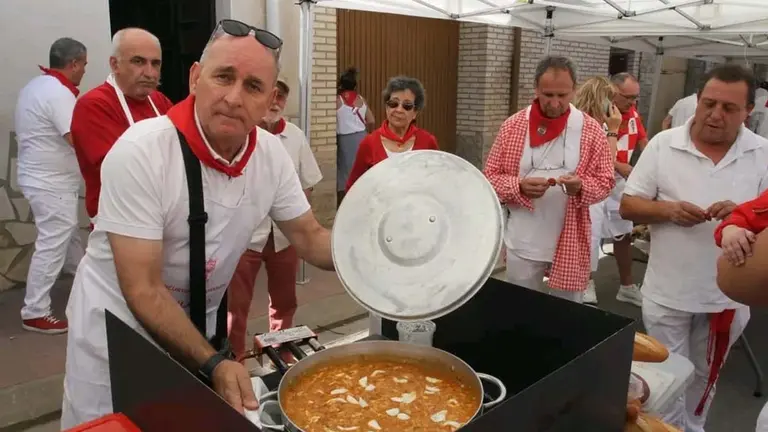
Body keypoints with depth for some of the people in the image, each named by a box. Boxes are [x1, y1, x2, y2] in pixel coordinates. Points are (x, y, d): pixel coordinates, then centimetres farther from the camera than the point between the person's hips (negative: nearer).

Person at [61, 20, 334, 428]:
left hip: (197, 324, 5)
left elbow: (309, 238, -2)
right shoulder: (140, 151, -27)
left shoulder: (271, 153, -12)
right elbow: (143, 292, -26)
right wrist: (213, 364, -34)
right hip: (116, 325, -4)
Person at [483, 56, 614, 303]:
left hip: (569, 244, 0)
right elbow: (490, 177, -1)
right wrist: (520, 187, -20)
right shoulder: (513, 126, -3)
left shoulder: (591, 130, -3)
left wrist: (581, 187, -21)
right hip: (522, 244, 0)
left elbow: (605, 181, 1)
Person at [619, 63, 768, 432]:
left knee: (704, 377, 22)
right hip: (667, 293, -1)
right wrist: (668, 210, -24)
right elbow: (628, 206, -5)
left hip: (726, 295, 2)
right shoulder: (663, 145, -7)